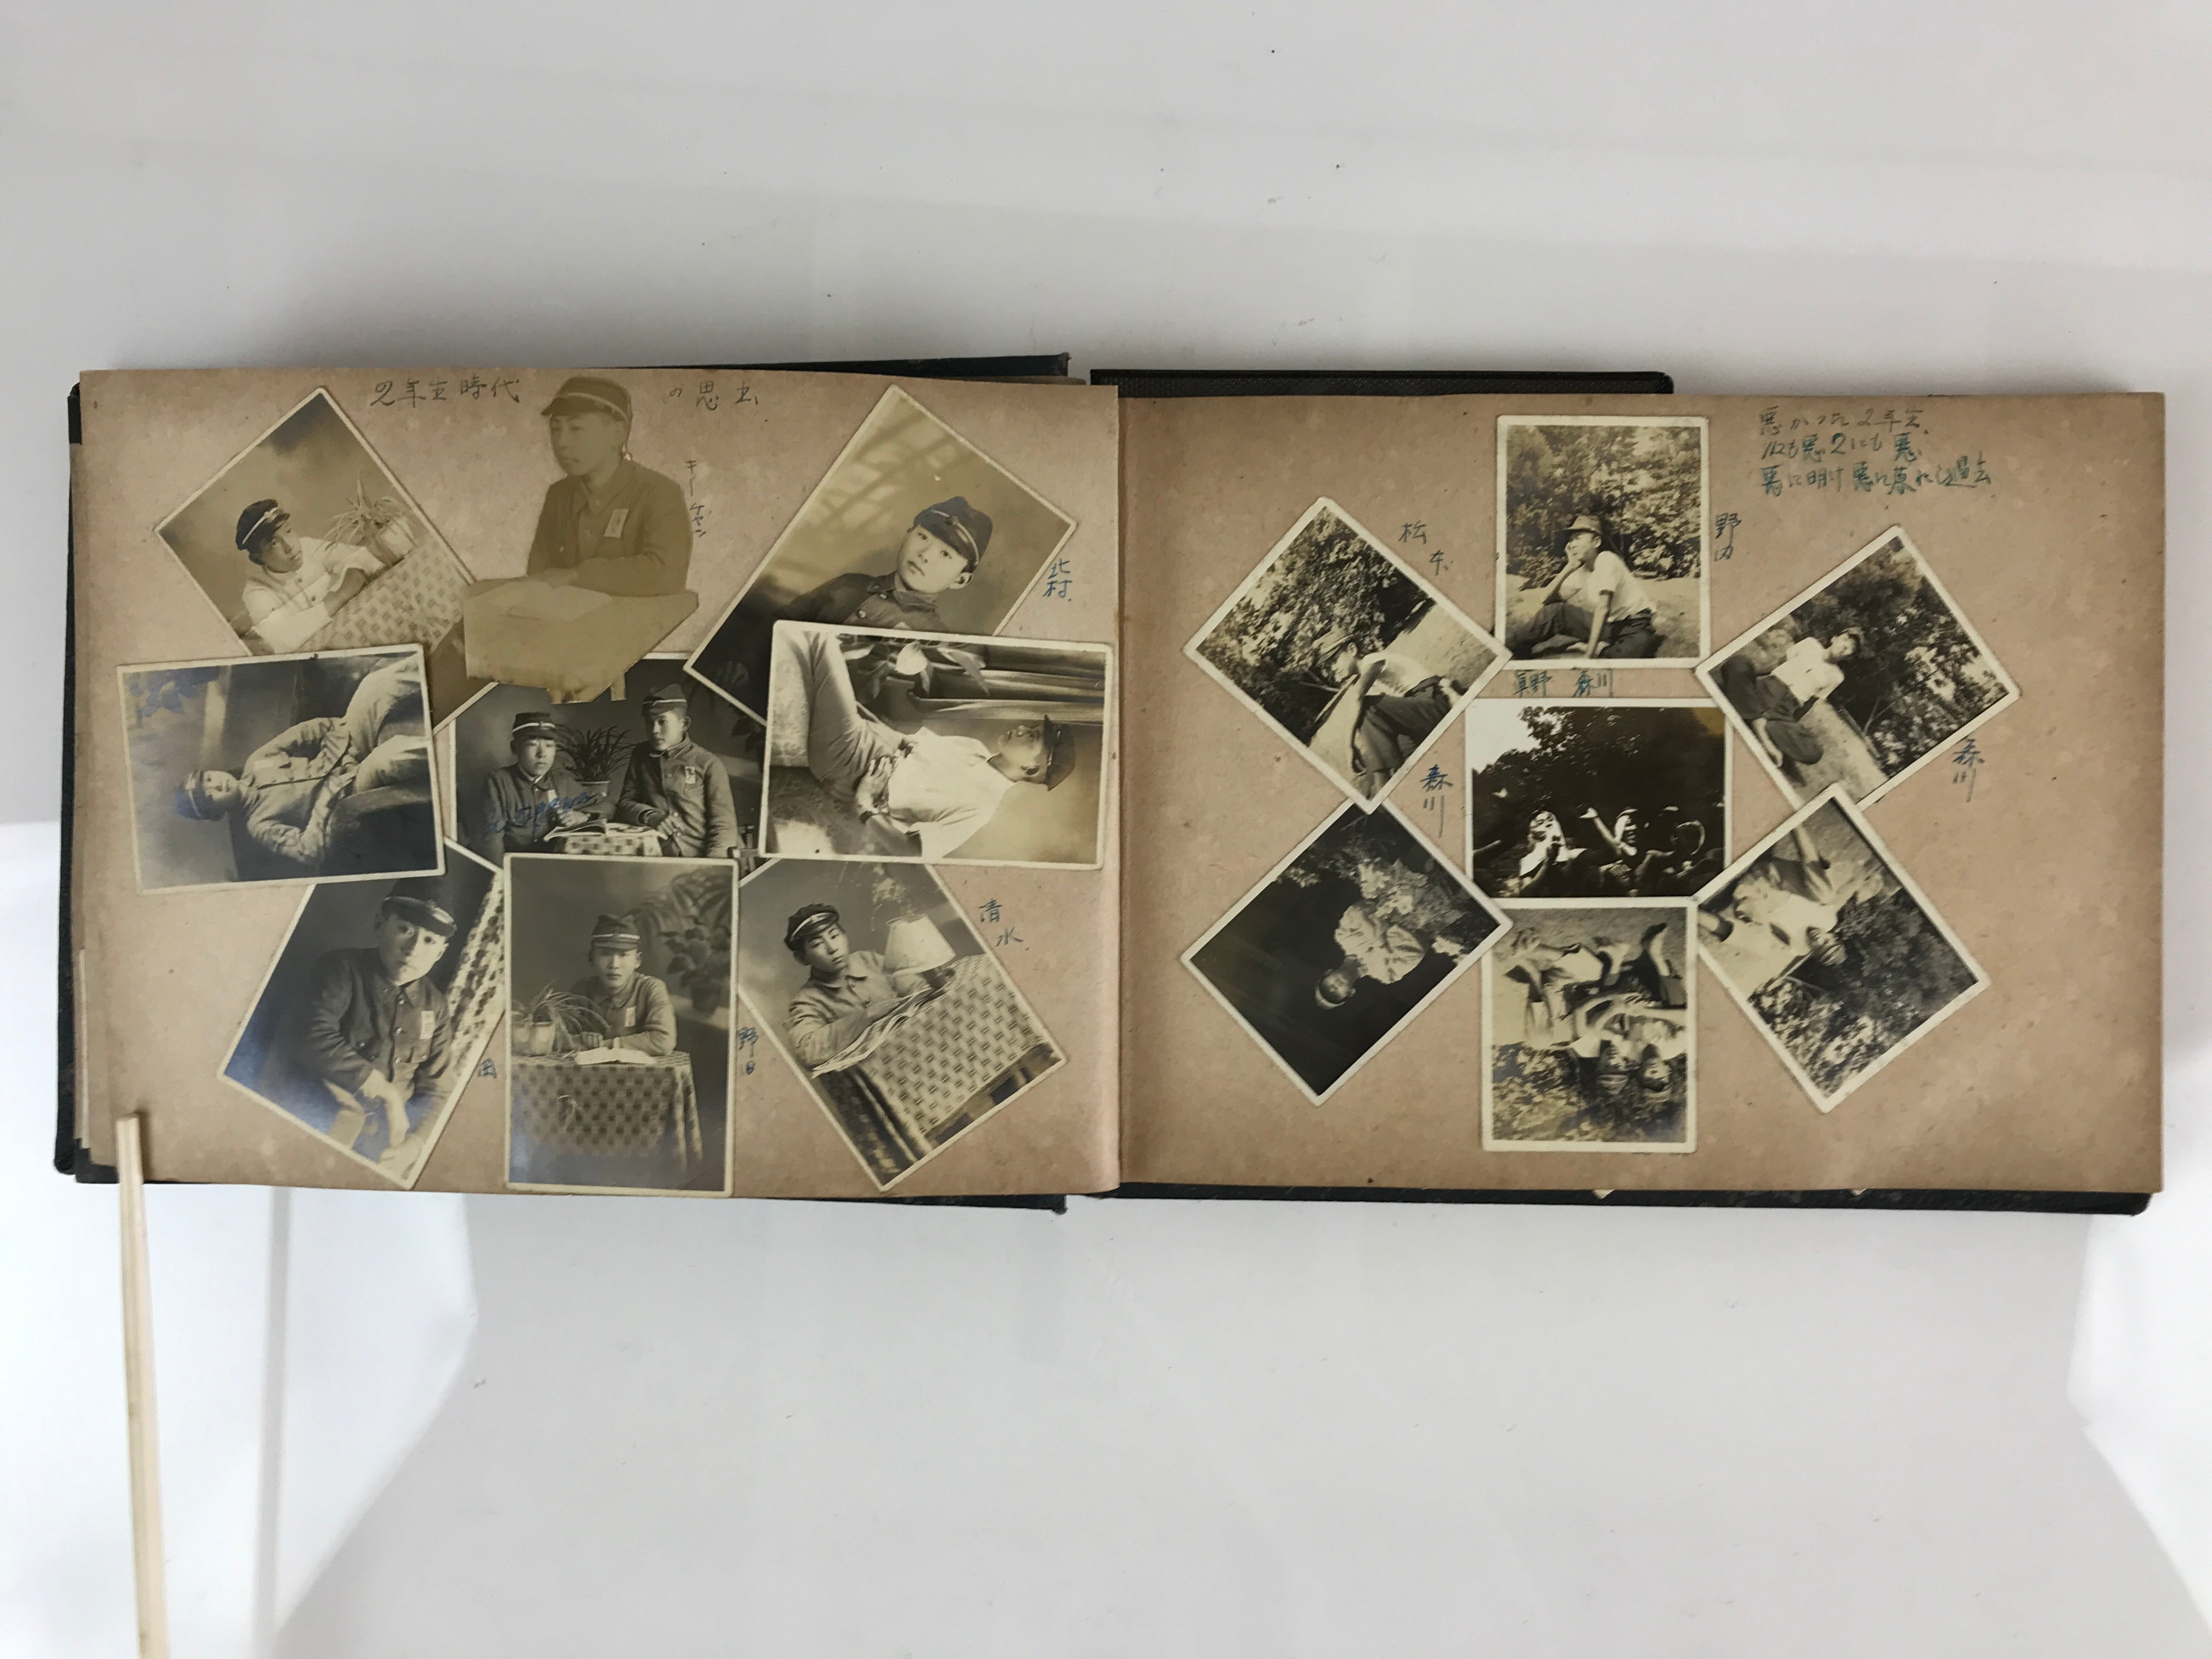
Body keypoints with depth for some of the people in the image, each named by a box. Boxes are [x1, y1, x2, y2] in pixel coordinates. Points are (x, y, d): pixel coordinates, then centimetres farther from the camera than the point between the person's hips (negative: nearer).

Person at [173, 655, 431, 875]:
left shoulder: (255, 762, 12)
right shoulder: (260, 826, -3)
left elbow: (313, 730, 7)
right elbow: (309, 855, -16)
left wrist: (345, 726, -10)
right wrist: (326, 797, -21)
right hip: (353, 788, -6)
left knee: (379, 683, -20)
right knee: (389, 760, -44)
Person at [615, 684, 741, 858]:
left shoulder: (709, 765, 7)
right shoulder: (640, 758, 21)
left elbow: (723, 824, 1)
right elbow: (624, 805, 16)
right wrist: (649, 815, -7)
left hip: (703, 859, -3)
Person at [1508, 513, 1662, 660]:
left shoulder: (1606, 559, -16)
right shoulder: (1582, 571, 6)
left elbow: (1603, 608, -25)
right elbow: (1545, 602, -1)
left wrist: (1590, 652, -31)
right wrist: (1569, 567, -9)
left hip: (1633, 625, -6)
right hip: (1608, 625, 7)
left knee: (1643, 644, -43)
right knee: (1556, 612, -7)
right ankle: (1509, 647, -10)